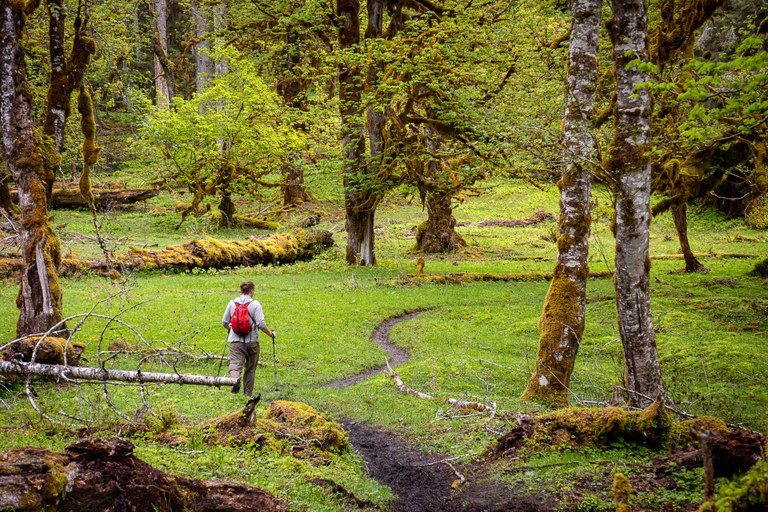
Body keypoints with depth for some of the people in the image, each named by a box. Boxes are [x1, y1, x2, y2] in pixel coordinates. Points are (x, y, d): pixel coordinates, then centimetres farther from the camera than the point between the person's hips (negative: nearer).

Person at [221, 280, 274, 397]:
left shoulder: (232, 303, 5)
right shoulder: (255, 304, -6)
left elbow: (224, 322, 13)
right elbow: (261, 324, -12)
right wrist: (271, 333, 4)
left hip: (236, 340, 1)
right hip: (252, 341, -1)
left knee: (235, 364, -11)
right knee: (250, 368, 14)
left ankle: (235, 379, -43)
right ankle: (248, 394, 20)